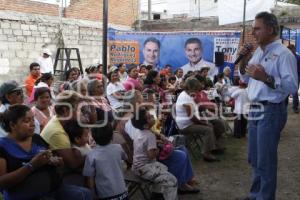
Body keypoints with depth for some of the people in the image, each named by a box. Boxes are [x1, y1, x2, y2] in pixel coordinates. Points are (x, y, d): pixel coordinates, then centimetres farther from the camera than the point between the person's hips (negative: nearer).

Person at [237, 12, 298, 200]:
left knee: (265, 161, 0)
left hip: (271, 111, -9)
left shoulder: (283, 54, -14)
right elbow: (245, 79, 20)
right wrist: (244, 61, 4)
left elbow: (292, 86, -23)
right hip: (255, 109, 9)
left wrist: (266, 78, -32)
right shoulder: (258, 52, 12)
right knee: (254, 158, 19)